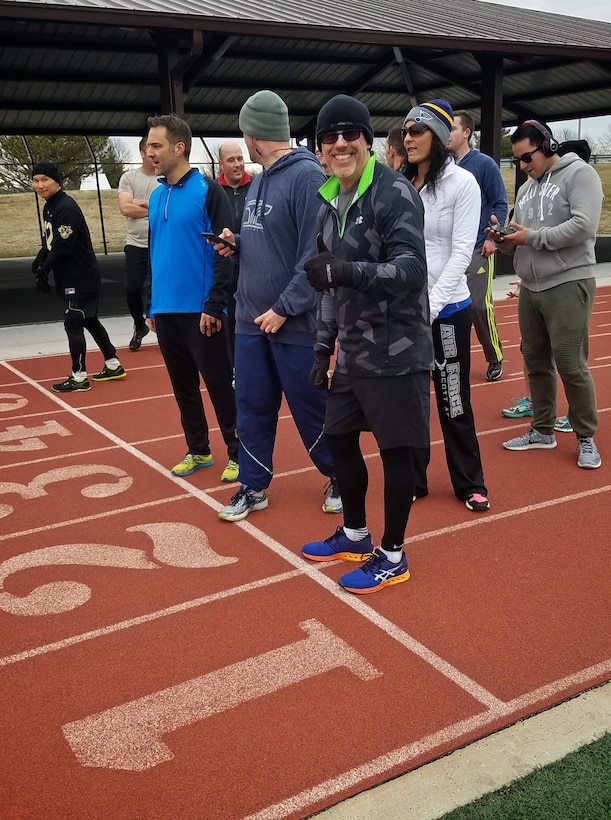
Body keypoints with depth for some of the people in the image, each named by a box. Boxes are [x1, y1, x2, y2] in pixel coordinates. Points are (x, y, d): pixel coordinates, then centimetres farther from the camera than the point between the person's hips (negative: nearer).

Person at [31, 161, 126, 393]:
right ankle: (113, 366, 27)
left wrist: (43, 272, -18)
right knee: (89, 320, 16)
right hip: (70, 276, 10)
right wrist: (39, 261, 3)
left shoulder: (67, 208, -20)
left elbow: (62, 248, -24)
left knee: (73, 323, -6)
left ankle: (79, 377, 3)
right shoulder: (49, 207, 10)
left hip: (81, 277, -10)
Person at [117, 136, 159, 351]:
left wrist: (143, 203, -11)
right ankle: (140, 327, 27)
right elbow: (125, 208, -9)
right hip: (136, 244, 1)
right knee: (132, 289, 1)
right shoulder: (129, 177, 3)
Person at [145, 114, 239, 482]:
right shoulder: (156, 197, 11)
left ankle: (238, 454, 13)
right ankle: (198, 450, 27)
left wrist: (215, 305, -17)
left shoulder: (208, 190, -9)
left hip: (200, 311, -7)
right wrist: (151, 305, 14)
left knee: (220, 385, 1)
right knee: (183, 386, 14)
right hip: (166, 311, 7)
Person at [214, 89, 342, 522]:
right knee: (252, 407, 11)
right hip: (251, 321, 8)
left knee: (312, 409, 6)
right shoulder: (258, 180, 12)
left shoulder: (307, 176, -14)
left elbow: (316, 255, -19)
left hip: (294, 323, -7)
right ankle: (254, 487, 25)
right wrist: (236, 242, 2)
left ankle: (339, 478, 27)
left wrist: (284, 309, -19)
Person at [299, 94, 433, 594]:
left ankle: (392, 557, 18)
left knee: (396, 451, 2)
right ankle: (355, 535, 36)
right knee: (339, 440, 16)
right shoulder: (330, 204, 11)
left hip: (396, 354, -8)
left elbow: (411, 270, -23)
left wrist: (349, 271, -37)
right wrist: (324, 347, 19)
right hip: (352, 354, 8)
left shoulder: (395, 192, -14)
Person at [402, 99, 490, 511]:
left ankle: (470, 484, 20)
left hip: (446, 310, -4)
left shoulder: (462, 182, -6)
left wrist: (431, 306, -17)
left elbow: (462, 252, -11)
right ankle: (413, 479, 25)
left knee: (453, 400, 4)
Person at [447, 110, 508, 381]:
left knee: (479, 305, -5)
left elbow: (500, 203, -6)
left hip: (477, 248, -5)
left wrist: (492, 238, -14)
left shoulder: (484, 164, -5)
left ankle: (495, 358, 11)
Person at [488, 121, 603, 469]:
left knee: (571, 365, -5)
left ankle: (586, 438, 11)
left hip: (568, 285, -7)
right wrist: (505, 240, -3)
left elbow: (583, 226, -19)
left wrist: (532, 237, -15)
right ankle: (543, 430, 26)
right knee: (536, 361, 12)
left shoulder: (579, 174, -6)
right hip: (529, 289, 7)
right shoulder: (526, 188, 17)